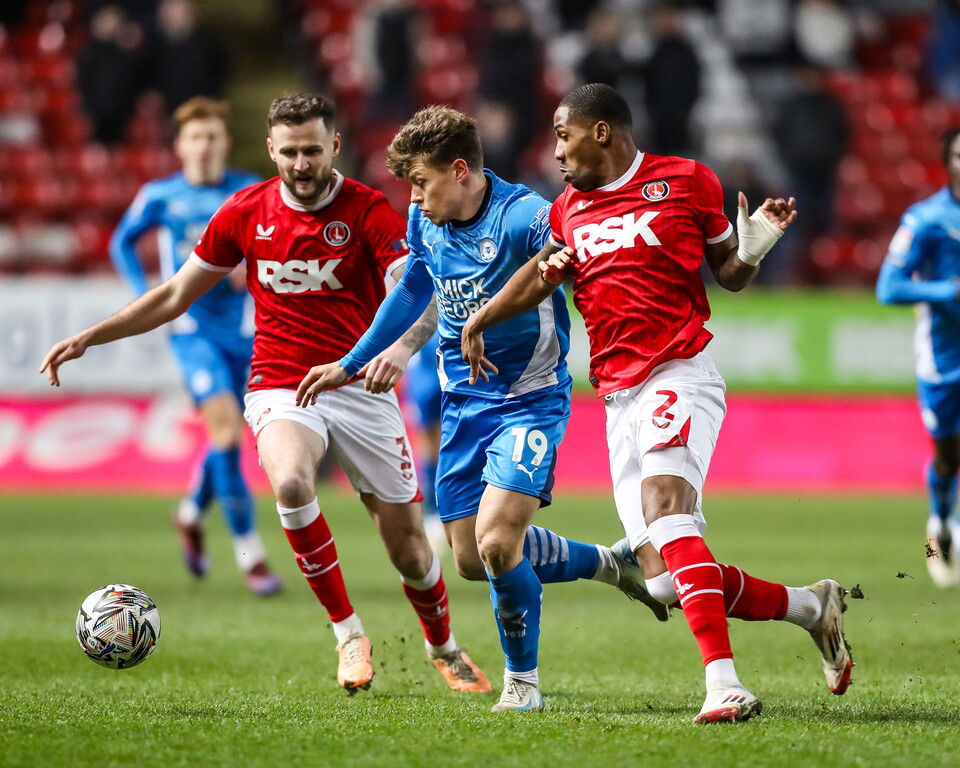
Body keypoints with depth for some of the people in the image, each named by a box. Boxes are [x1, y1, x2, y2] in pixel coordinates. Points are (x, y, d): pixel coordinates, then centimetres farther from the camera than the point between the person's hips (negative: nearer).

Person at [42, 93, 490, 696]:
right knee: (290, 481, -33)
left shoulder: (368, 210, -7)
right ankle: (348, 634, -17)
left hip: (360, 390, -1)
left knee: (409, 549, 1)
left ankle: (445, 651, 33)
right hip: (281, 389, 1)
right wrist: (90, 337, 8)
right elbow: (176, 295, 12)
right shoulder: (246, 212, 1)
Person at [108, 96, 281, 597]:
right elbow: (123, 241, 15)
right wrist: (144, 294, 2)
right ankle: (249, 553, -13)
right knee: (226, 429, -18)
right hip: (192, 327, -3)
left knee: (229, 436, 13)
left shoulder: (250, 192, 2)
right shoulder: (160, 195, 1)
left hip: (241, 327, 3)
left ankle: (192, 513, 43)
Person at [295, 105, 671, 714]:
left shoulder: (523, 216, -20)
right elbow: (413, 291, 22)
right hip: (464, 403, 8)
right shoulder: (426, 223, 3)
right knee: (472, 560, 7)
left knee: (497, 542, -20)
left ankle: (523, 681, 3)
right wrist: (349, 365, 29)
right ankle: (609, 563, 29)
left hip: (530, 398, -7)